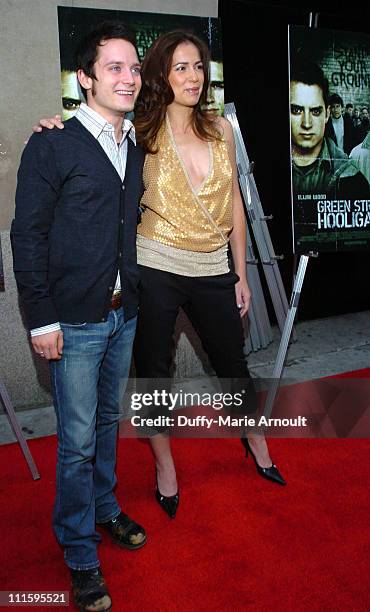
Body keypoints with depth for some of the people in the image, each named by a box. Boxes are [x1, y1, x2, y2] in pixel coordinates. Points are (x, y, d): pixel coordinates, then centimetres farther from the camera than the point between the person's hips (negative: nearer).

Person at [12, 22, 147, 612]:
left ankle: (105, 509, 41)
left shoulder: (136, 148, 9)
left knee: (107, 421, 20)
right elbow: (27, 235, -10)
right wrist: (41, 319, -13)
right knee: (78, 440, 4)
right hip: (75, 320, -6)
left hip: (124, 314, 6)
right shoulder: (52, 145, -9)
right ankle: (80, 554, 23)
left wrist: (135, 294, 8)